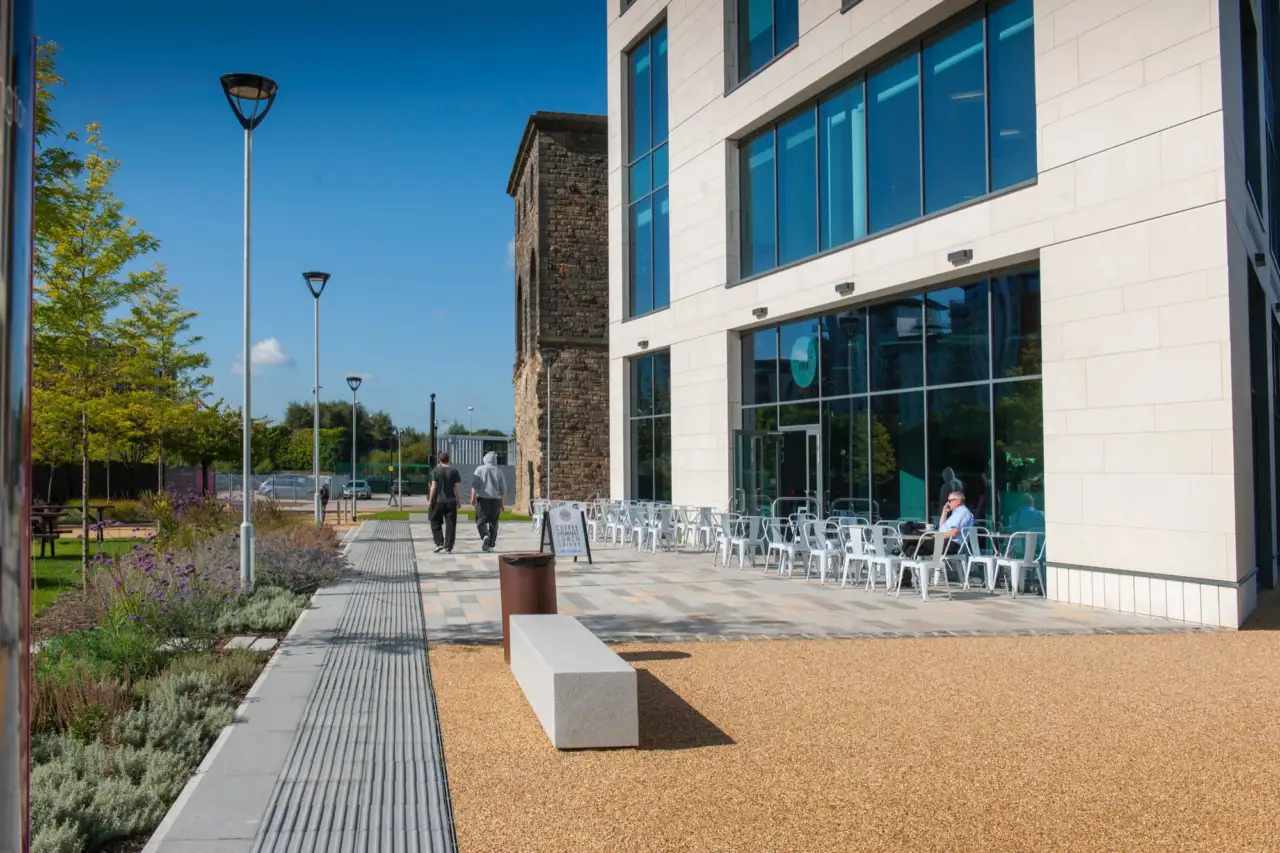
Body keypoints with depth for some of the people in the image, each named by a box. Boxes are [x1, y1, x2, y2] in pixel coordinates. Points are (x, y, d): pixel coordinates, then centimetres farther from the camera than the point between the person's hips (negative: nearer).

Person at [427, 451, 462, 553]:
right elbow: (457, 487, 0)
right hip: (451, 501, 2)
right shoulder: (454, 471, 2)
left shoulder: (435, 470, -4)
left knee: (435, 523, 13)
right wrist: (459, 500, 7)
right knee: (450, 524, 5)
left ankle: (439, 543, 1)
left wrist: (430, 501, -3)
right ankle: (448, 547, 4)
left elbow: (434, 487, -8)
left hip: (438, 501, -2)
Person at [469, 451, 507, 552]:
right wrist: (502, 503, 16)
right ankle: (491, 545, 6)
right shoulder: (499, 471, 10)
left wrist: (473, 497, -6)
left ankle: (485, 536, -24)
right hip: (495, 499, 2)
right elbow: (503, 489, 10)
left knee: (481, 520, 2)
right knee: (493, 523, 7)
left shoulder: (480, 469, 3)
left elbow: (474, 484, -6)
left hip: (483, 498, -2)